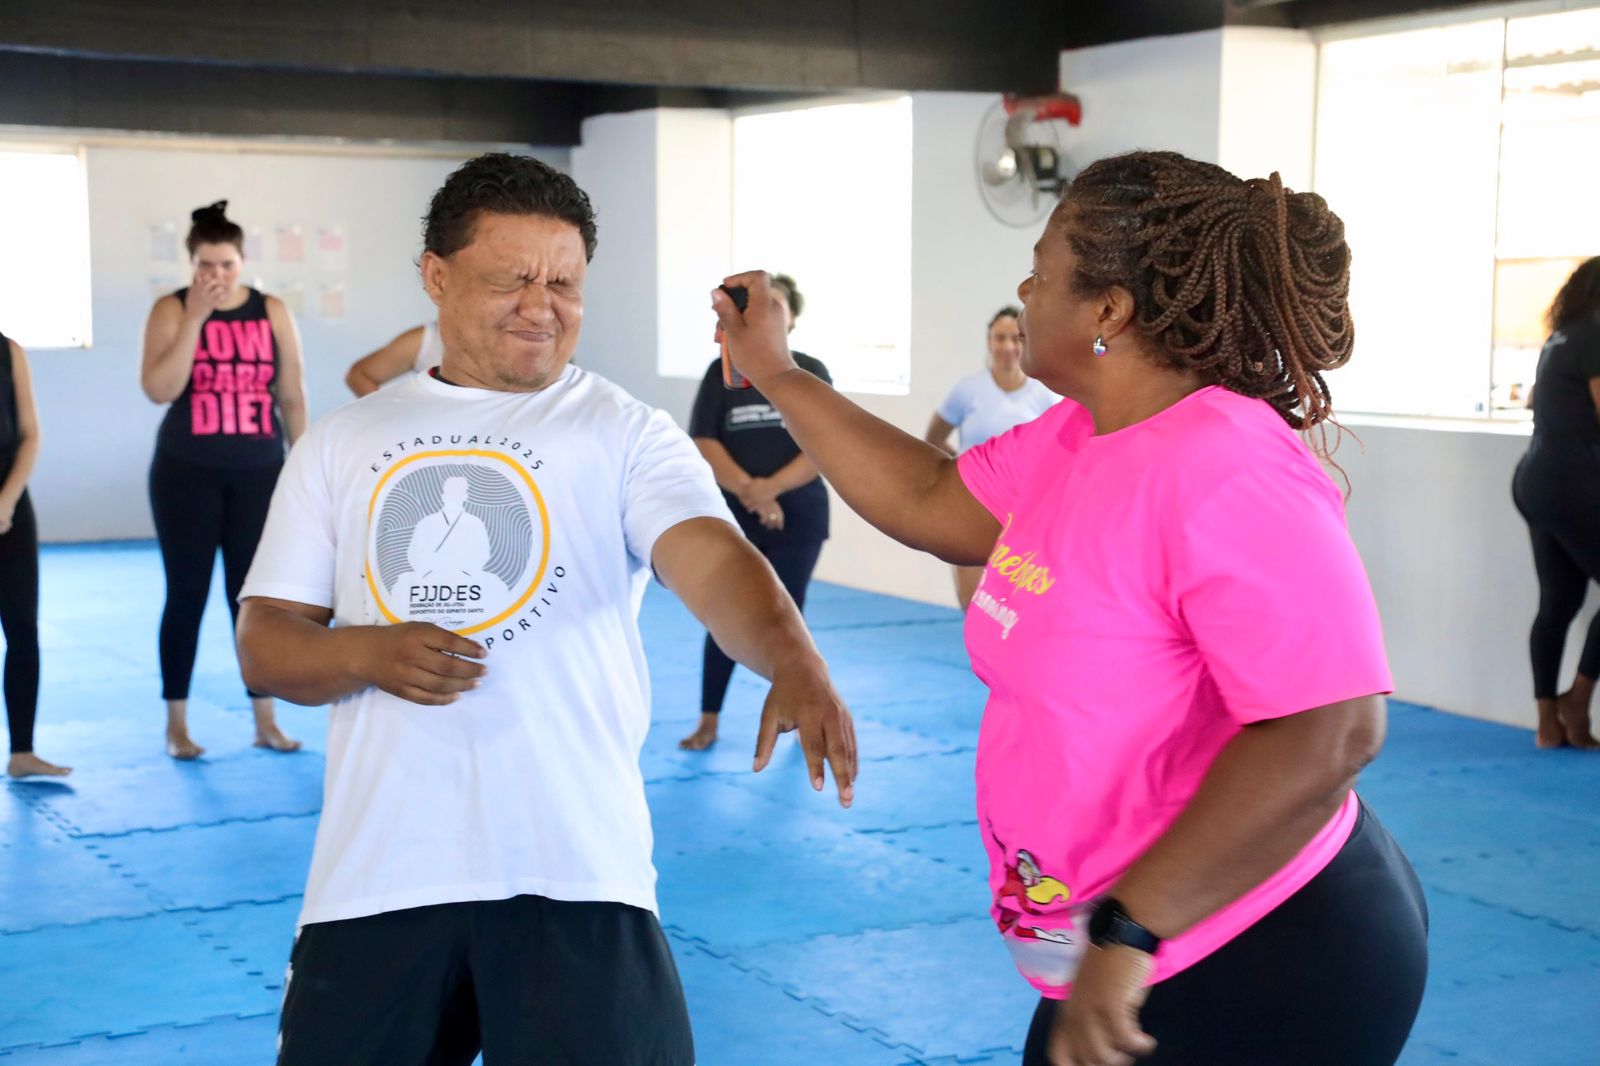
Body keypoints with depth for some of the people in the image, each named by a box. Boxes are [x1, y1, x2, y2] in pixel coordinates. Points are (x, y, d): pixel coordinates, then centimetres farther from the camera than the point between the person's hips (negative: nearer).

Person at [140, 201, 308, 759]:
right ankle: (177, 724, 12)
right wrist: (195, 318, -18)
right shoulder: (171, 310, -3)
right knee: (187, 594, 3)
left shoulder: (272, 313, 3)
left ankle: (266, 722, 13)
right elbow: (158, 389, -16)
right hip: (188, 473, -1)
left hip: (258, 473, 2)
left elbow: (293, 398, 7)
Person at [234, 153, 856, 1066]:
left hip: (575, 868, -2)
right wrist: (368, 654, -13)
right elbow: (266, 644, 9)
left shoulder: (627, 433, 1)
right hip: (376, 873, 3)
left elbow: (712, 555, -17)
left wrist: (793, 664, -38)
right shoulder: (343, 444, 10)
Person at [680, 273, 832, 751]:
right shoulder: (722, 372, 2)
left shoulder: (810, 372, 0)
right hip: (732, 517, 1)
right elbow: (703, 444, -5)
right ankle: (708, 721, 11)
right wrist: (748, 490, -18)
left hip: (798, 517, 0)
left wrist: (772, 486, -19)